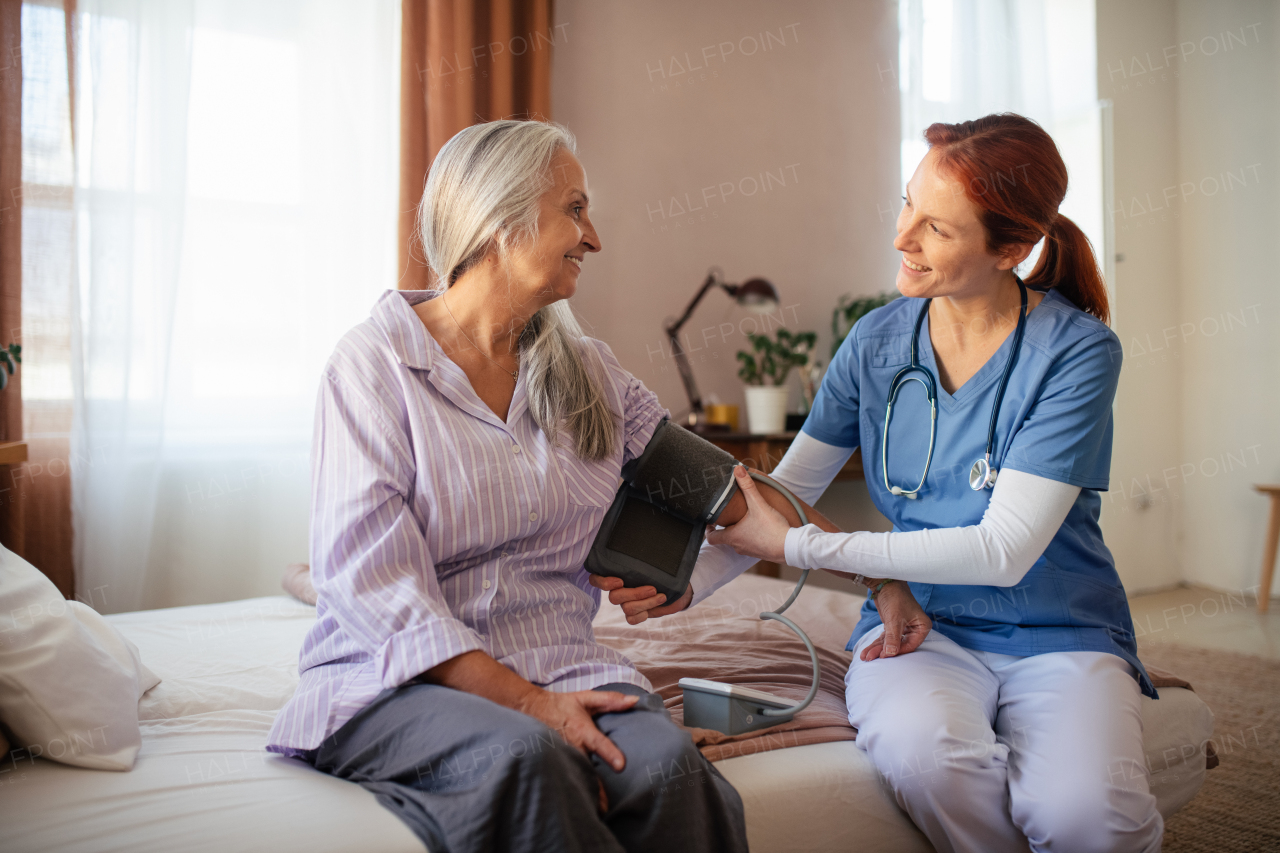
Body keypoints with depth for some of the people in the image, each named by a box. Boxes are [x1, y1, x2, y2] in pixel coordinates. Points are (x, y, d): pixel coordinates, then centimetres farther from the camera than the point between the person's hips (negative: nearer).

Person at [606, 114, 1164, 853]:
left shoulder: (1076, 350, -12)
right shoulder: (879, 341, 0)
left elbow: (1003, 550, -19)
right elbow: (783, 491, 2)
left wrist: (798, 546, -21)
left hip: (1058, 633, -1)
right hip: (920, 624, 2)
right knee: (927, 754, -33)